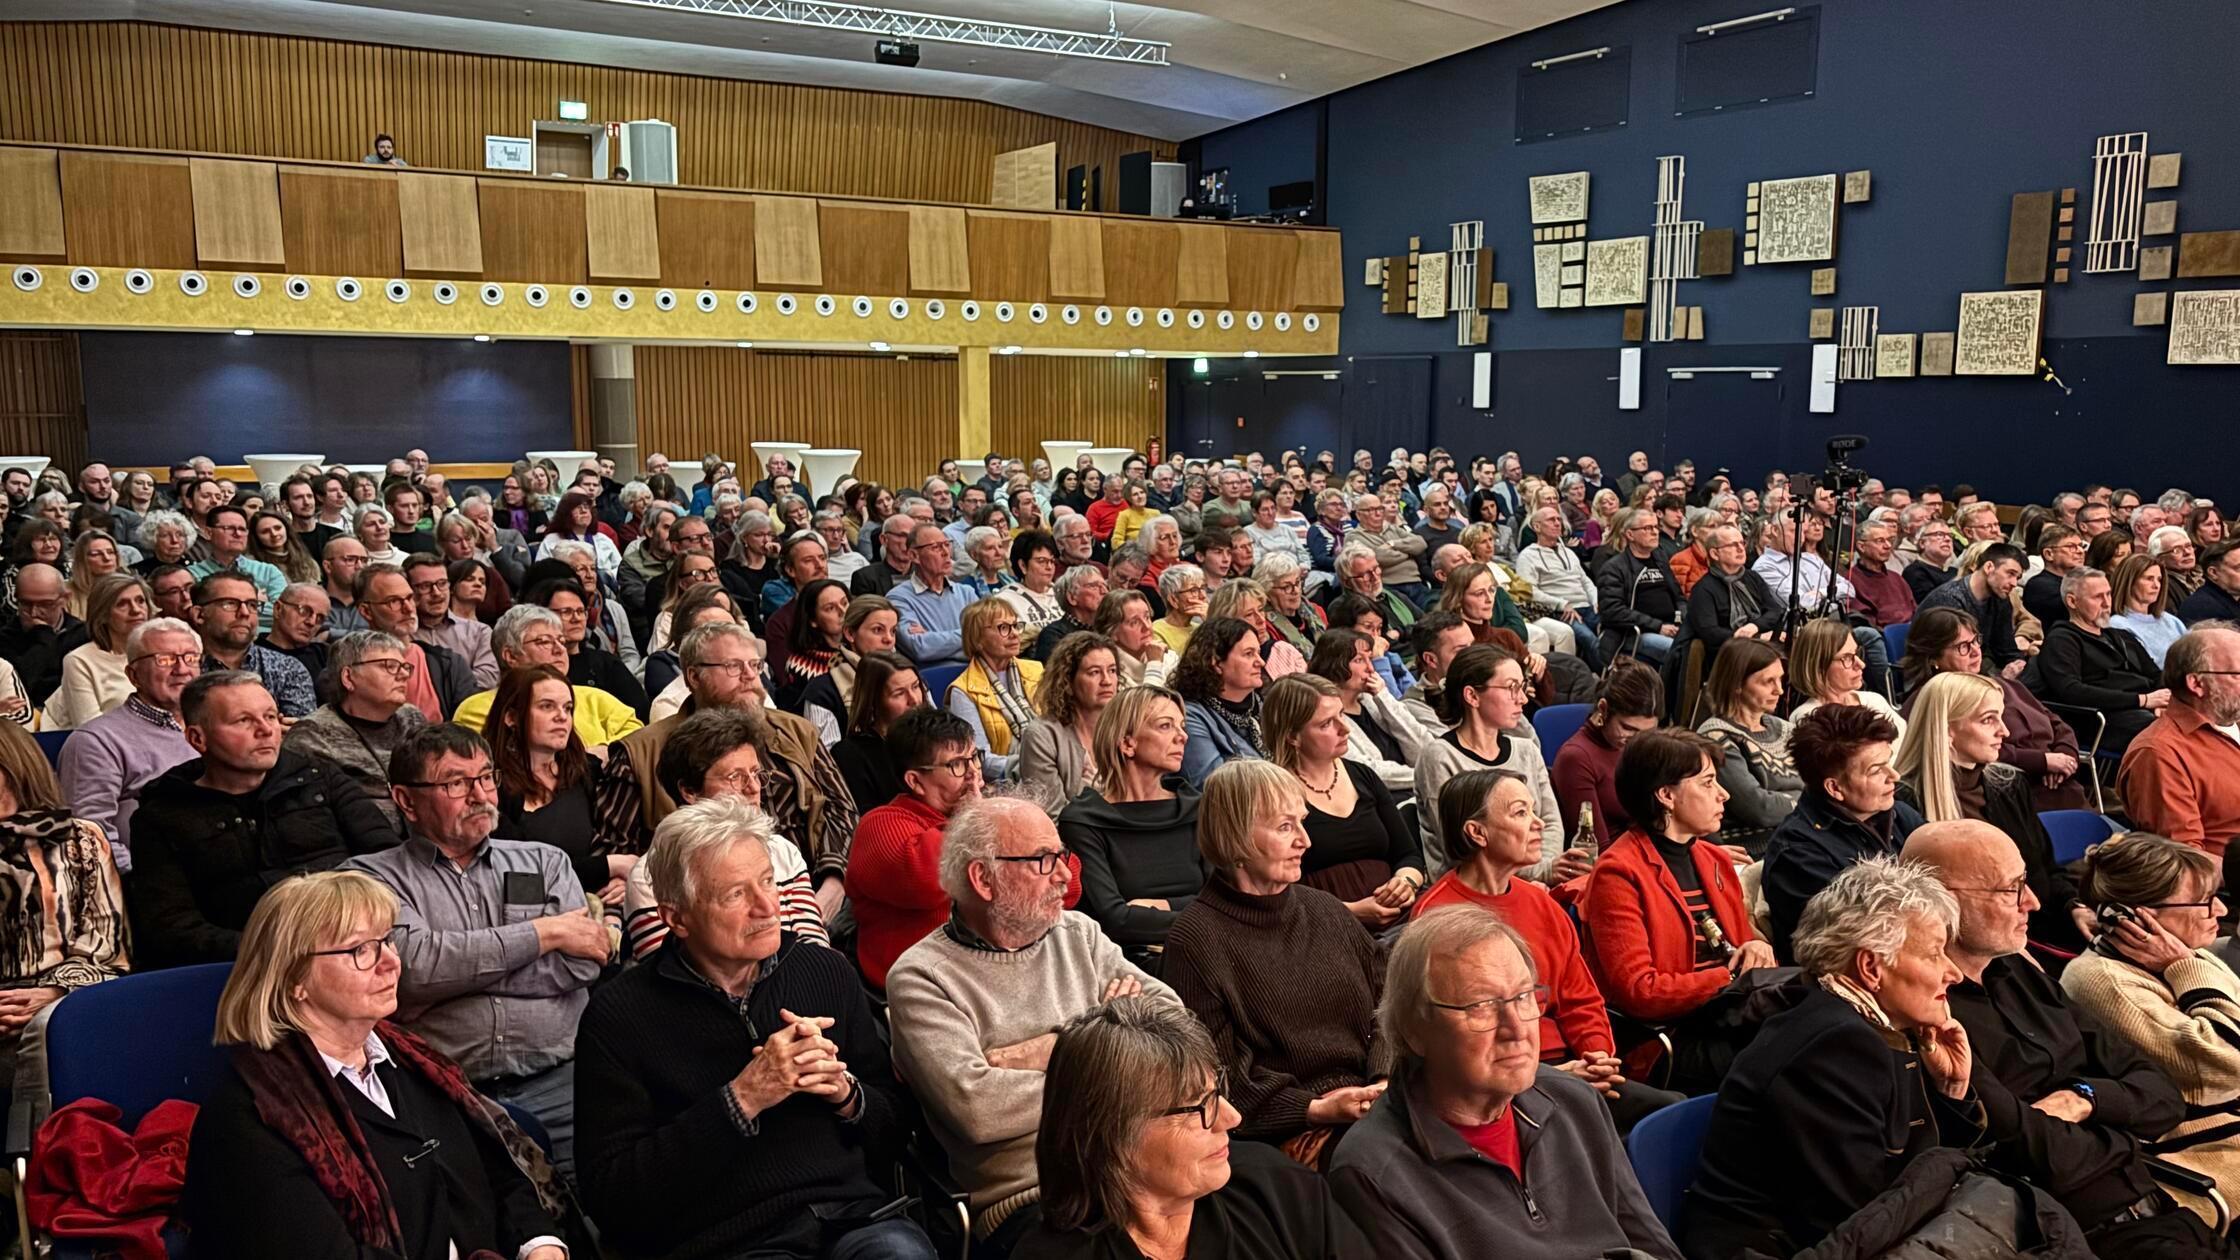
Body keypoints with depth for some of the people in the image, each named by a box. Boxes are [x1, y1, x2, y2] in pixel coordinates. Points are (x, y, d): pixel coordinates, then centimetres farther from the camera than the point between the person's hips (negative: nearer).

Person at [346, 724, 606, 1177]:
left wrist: (454, 974, -2)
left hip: (557, 1078, 3)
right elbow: (412, 962, -8)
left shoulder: (544, 861, 20)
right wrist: (542, 932, 1)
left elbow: (580, 963, 5)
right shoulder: (373, 877, 12)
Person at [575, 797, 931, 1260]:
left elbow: (894, 1122, 18)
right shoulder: (618, 1015, -1)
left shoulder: (825, 971, 11)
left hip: (855, 1217, 4)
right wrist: (742, 1098, -14)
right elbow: (611, 1195, -6)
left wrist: (845, 1093, -5)